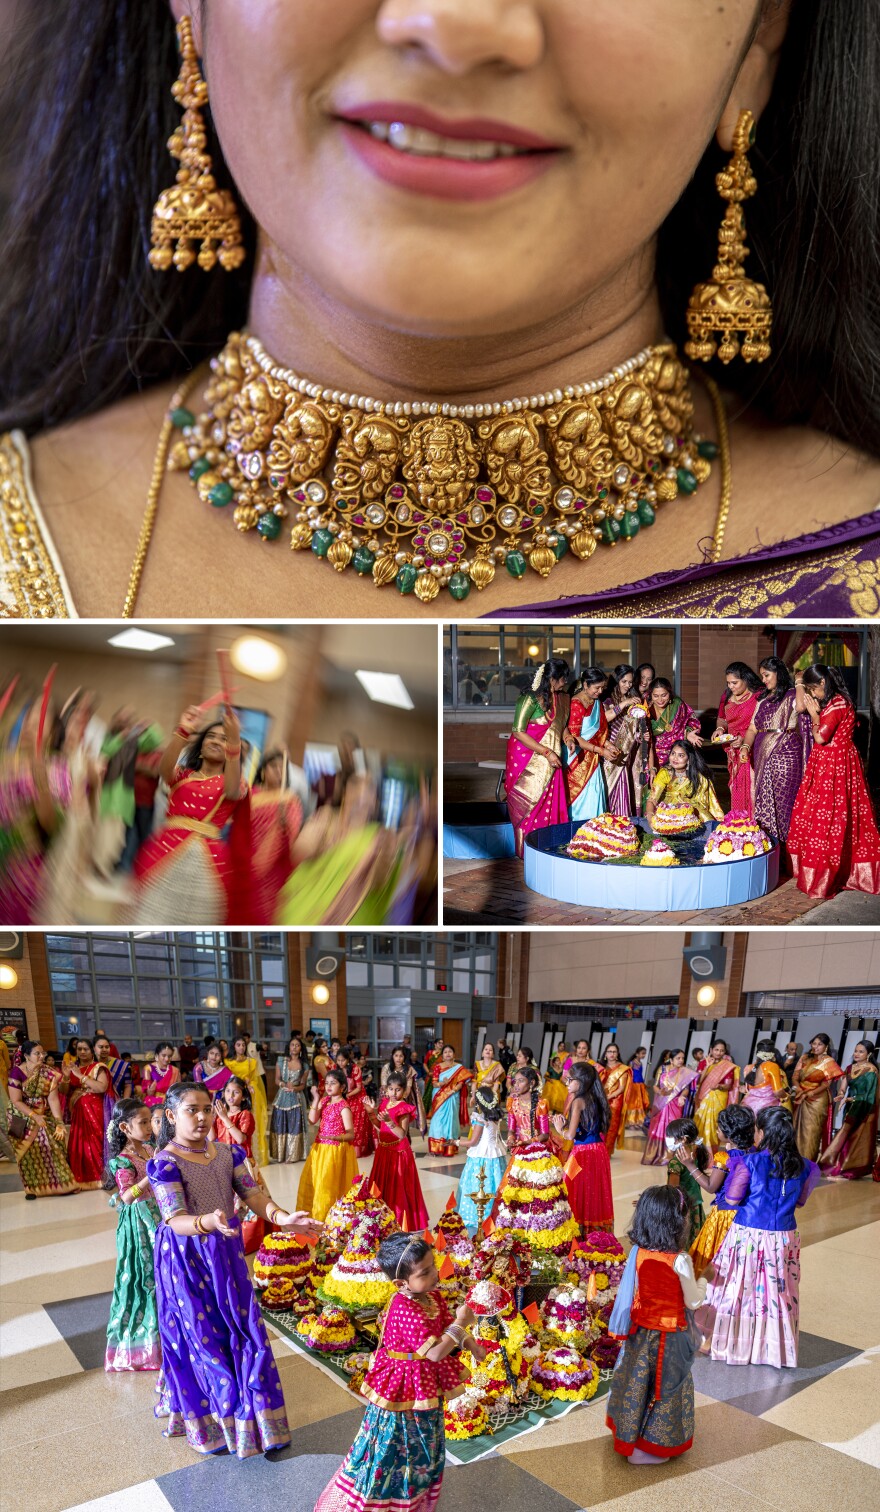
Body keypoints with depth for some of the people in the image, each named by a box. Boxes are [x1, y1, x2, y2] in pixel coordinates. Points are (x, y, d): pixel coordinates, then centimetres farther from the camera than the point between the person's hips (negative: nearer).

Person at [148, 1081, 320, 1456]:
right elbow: (175, 1220, -25)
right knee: (203, 1339, 6)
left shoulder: (228, 1153, 0)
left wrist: (282, 1217, -22)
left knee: (244, 1330, 9)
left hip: (227, 1253, 5)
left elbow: (252, 1194, -3)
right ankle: (208, 1425, 26)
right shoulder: (165, 1162, -17)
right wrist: (208, 1222, -45)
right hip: (187, 1260, -5)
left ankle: (250, 1417, 28)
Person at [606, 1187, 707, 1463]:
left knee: (637, 1381, 20)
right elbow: (693, 1302, -13)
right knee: (664, 1387, 12)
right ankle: (647, 1448, 23)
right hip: (668, 1337, -5)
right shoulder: (679, 1261, -25)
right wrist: (702, 1283, 6)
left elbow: (632, 1293, 0)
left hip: (639, 1332, 5)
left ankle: (628, 1435, 36)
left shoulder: (638, 1252, -10)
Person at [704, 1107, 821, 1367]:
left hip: (748, 1236, -3)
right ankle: (774, 1347, 25)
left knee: (739, 1290, 12)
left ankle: (734, 1344, 24)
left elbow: (733, 1198, -10)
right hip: (783, 1238, 3)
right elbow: (800, 1201, 9)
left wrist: (735, 1167, 1)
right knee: (778, 1292, 15)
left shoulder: (751, 1163, -16)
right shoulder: (802, 1166, -4)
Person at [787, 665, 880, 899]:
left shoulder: (838, 704, -17)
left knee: (827, 819, -4)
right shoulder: (832, 703, 14)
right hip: (826, 764, 10)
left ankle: (822, 878, 3)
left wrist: (814, 713, -8)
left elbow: (820, 737, -21)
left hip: (834, 767, -10)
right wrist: (816, 712, 6)